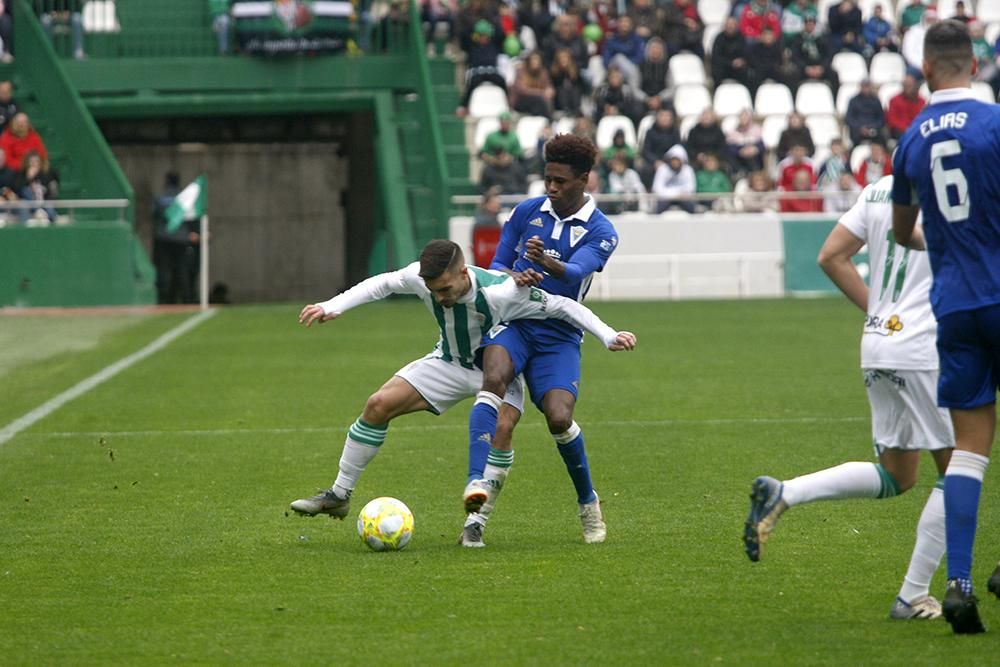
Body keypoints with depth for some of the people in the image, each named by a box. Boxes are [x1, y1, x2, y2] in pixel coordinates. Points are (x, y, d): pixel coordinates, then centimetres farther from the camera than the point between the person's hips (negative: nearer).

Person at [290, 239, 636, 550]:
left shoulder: (500, 292, -37)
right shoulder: (421, 278, -25)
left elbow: (561, 305, -27)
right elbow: (382, 284, -3)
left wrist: (608, 335, -30)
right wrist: (333, 306, -8)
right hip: (449, 363, 4)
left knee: (500, 429, -32)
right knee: (378, 405, -9)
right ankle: (339, 496, 5)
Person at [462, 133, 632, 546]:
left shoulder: (600, 232, -2)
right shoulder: (526, 212, 8)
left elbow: (576, 272, -21)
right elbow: (496, 266, 11)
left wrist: (546, 263, -44)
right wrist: (513, 277, -14)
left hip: (559, 334, -1)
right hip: (512, 319, 1)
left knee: (559, 419, -17)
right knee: (495, 378, -31)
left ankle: (588, 503, 10)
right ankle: (479, 483, -43)